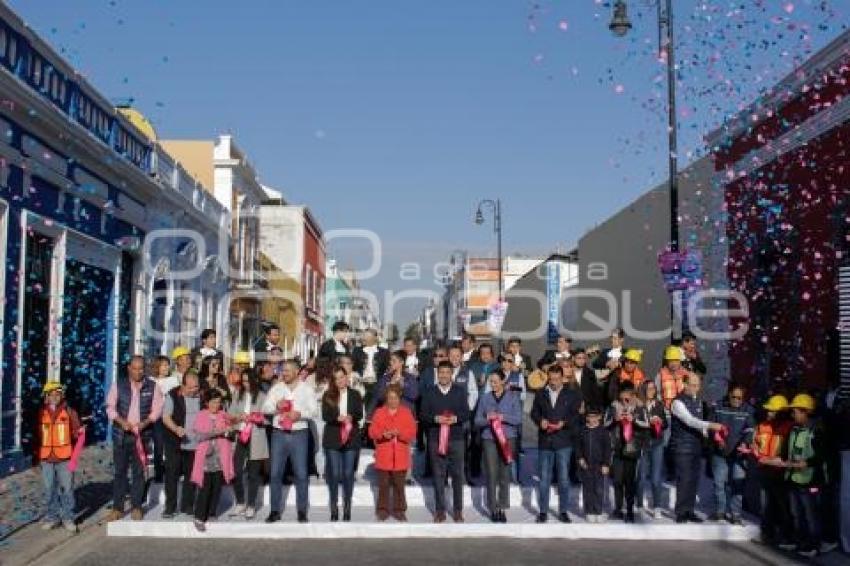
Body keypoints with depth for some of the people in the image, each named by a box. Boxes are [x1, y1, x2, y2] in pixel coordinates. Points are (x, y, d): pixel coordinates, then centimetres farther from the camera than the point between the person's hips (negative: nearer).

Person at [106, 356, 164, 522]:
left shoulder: (152, 387, 3)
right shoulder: (118, 384, 2)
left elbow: (157, 409, 1)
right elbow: (110, 407, 0)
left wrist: (145, 422, -15)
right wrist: (121, 421, -15)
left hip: (142, 435, 0)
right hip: (121, 434, 0)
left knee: (139, 472, 5)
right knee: (120, 471, 5)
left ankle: (136, 507, 15)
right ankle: (117, 507, 13)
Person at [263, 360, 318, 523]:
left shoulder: (306, 389, 4)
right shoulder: (276, 388, 9)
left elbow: (313, 411, -2)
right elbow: (265, 408, 3)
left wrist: (300, 414, -20)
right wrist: (276, 406, -17)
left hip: (299, 434, -2)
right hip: (279, 433, 2)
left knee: (301, 474, 1)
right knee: (275, 473, 4)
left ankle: (302, 511, 9)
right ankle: (275, 511, 13)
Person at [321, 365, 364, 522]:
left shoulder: (355, 395, 7)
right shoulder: (327, 395, 5)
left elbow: (360, 414, 0)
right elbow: (325, 415, -4)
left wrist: (350, 417, -21)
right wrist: (338, 418, -22)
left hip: (351, 438, 0)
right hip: (332, 438, 0)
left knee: (348, 473, 2)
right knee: (334, 473, 0)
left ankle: (347, 506, 10)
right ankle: (334, 506, 9)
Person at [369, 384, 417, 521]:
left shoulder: (406, 413, 4)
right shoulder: (379, 412, 5)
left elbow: (412, 432, -2)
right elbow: (372, 431, -1)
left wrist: (399, 433, -19)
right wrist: (382, 434, -19)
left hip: (400, 457, 0)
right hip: (383, 457, 0)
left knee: (399, 485, 4)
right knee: (383, 485, 5)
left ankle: (399, 510, 14)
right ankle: (382, 509, 15)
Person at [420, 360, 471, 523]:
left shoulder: (460, 391, 7)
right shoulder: (429, 393, 7)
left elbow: (466, 413, 3)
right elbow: (423, 415, 2)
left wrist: (455, 418, -16)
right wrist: (436, 418, -16)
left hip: (456, 438, 0)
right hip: (436, 438, 0)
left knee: (457, 474, 3)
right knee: (438, 474, 3)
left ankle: (458, 510, 12)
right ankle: (440, 510, 11)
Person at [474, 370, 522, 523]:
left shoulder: (513, 397, 5)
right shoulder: (485, 398, 7)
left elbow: (518, 418, -3)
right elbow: (477, 420, 5)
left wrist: (502, 417, -16)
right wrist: (487, 419, -15)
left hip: (508, 438, 0)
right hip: (489, 439, 0)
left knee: (505, 475, 1)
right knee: (491, 475, -3)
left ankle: (502, 508, 10)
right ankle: (493, 509, 4)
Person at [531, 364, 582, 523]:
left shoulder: (572, 395, 3)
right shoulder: (540, 394, 10)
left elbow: (576, 415, 1)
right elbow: (534, 412, 10)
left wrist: (564, 423, -15)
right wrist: (540, 421, -10)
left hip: (563, 441, -1)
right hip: (545, 440, 1)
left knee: (563, 478, 4)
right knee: (544, 477, 4)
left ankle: (563, 511, 13)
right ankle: (543, 511, 11)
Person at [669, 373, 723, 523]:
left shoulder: (699, 400, 11)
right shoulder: (678, 402, -15)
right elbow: (689, 420, -28)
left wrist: (705, 433, 4)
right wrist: (710, 425, -36)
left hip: (696, 445, 7)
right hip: (682, 447, -7)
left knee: (694, 479, 10)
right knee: (684, 479, -8)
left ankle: (689, 511, 19)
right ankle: (681, 513, 0)